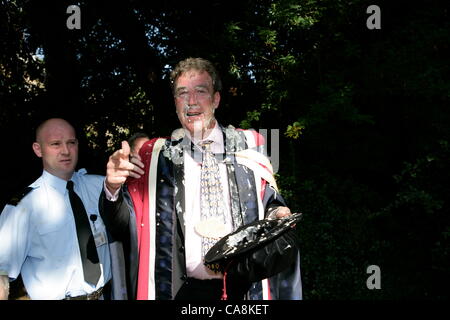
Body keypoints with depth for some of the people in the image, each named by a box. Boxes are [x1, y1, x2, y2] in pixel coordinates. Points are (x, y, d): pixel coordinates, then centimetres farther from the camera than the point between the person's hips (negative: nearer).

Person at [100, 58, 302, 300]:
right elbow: (124, 224, 2)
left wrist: (278, 214, -11)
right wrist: (113, 188, -16)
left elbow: (269, 204, 10)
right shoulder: (155, 156, 3)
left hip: (244, 288, 1)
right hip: (184, 291, 0)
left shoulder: (249, 146, 3)